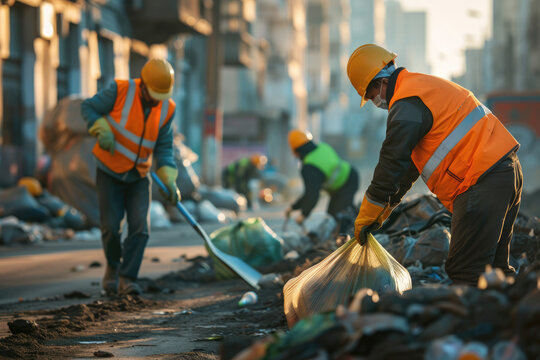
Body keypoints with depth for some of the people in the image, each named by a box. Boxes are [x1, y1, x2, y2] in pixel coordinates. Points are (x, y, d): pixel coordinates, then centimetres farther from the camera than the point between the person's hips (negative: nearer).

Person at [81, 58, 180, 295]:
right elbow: (88, 108, -8)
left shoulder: (166, 109, -7)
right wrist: (102, 130, -25)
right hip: (109, 172, -2)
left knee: (140, 228, -11)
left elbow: (163, 148, -3)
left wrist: (169, 181, -14)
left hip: (138, 177, 3)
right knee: (111, 227, -4)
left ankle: (126, 279, -5)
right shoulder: (120, 90, -18)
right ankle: (113, 267, 23)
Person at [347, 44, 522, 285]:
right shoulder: (425, 85, 25)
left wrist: (365, 218, -2)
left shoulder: (407, 104, -9)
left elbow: (392, 163, -10)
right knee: (492, 267, 14)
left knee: (464, 272, -11)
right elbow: (411, 161, 29)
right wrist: (386, 206, 28)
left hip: (482, 180, -10)